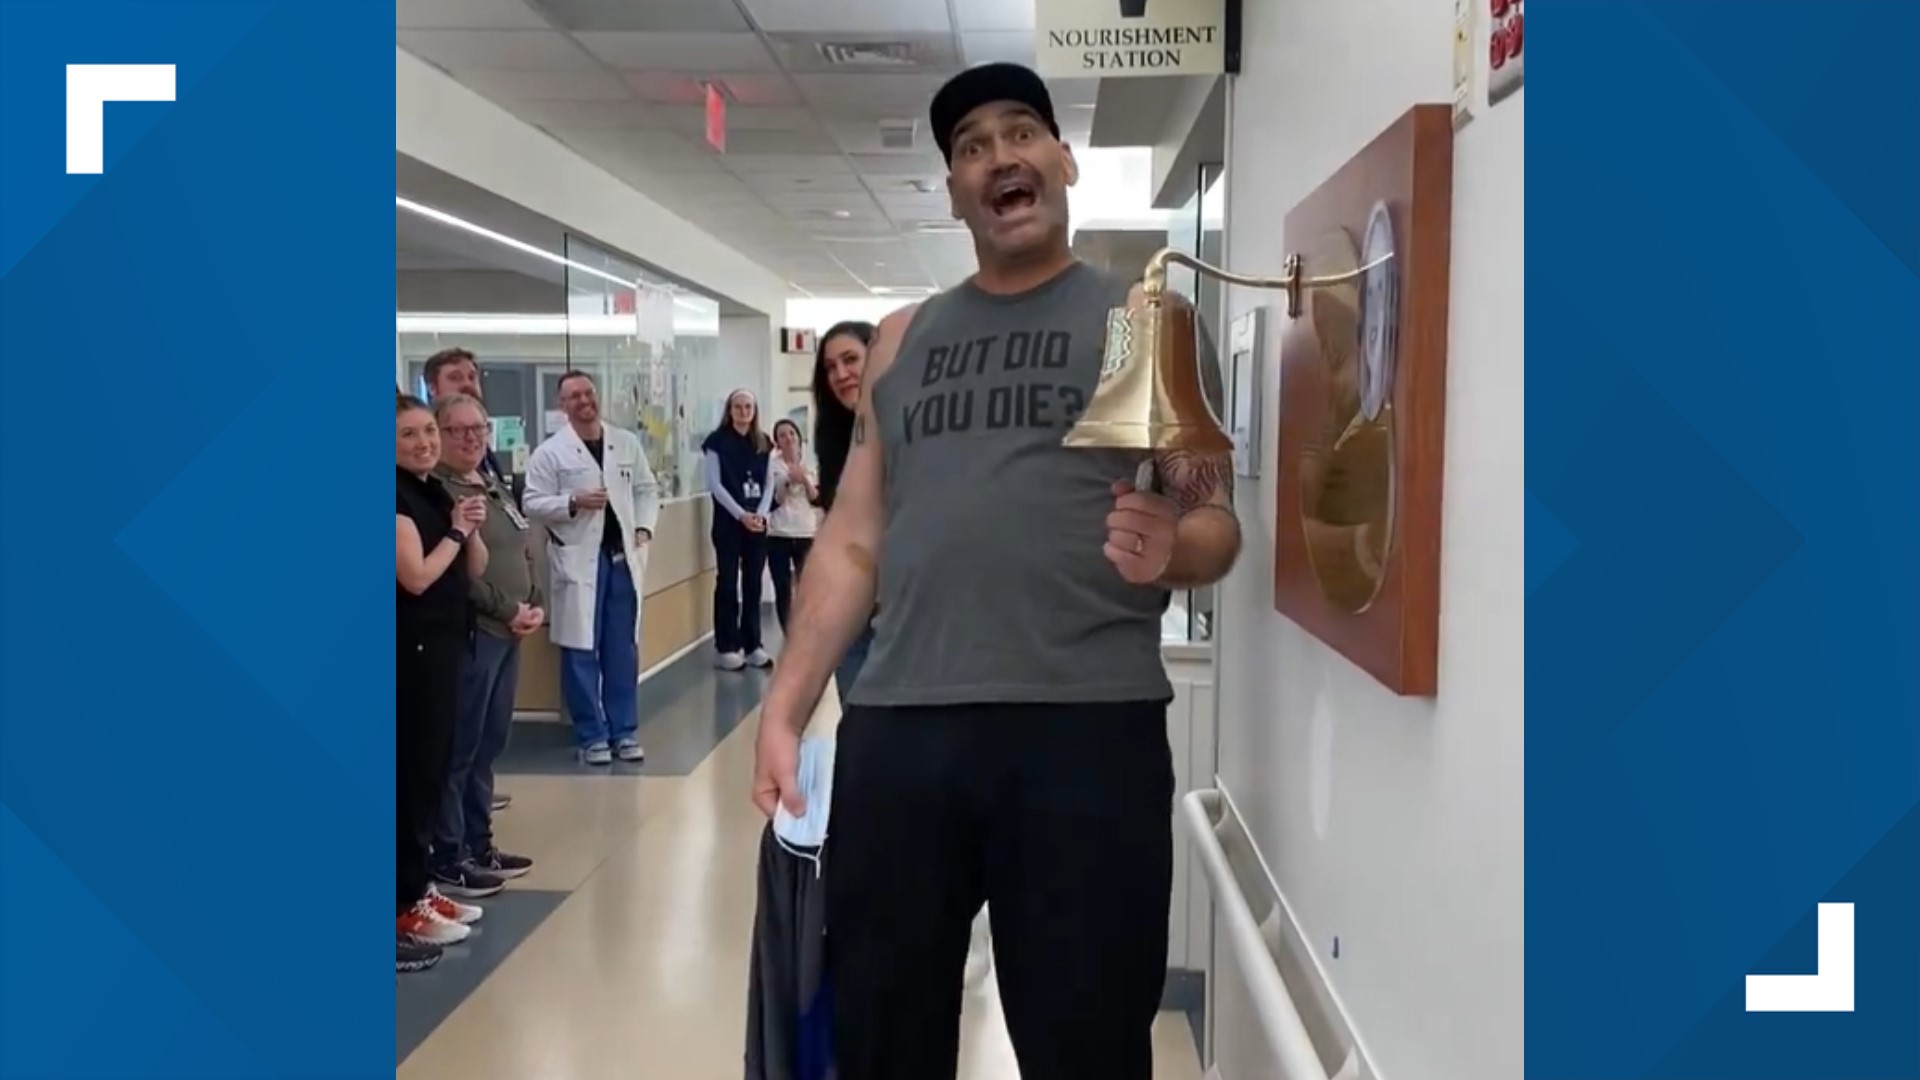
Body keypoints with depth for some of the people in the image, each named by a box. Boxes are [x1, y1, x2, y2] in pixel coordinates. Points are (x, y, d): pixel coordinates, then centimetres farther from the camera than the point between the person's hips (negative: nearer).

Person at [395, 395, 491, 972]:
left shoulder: (437, 492, 12)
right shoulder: (399, 498, -13)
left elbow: (475, 571, 14)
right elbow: (416, 576, -20)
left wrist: (472, 530, -3)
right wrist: (454, 530, -9)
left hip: (445, 644, 9)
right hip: (411, 649, -9)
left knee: (433, 767, 13)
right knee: (412, 771, -5)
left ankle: (420, 886, 22)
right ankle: (403, 904, 2)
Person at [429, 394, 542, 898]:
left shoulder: (498, 490, 18)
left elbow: (525, 555, 20)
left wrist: (535, 606, 4)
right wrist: (508, 610, -15)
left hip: (509, 634, 9)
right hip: (467, 634, -9)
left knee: (489, 746, 15)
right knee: (458, 751, -3)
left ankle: (479, 844, 25)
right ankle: (447, 858, 6)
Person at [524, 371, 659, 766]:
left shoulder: (627, 443, 9)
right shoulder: (550, 451, -3)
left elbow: (647, 489, 13)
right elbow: (533, 503, -6)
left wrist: (644, 528, -1)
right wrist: (574, 503, -20)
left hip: (623, 558, 4)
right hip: (578, 561, -3)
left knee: (623, 650, 9)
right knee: (581, 651, 2)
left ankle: (624, 731, 18)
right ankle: (592, 736, 12)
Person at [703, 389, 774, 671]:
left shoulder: (763, 442, 10)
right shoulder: (718, 441, -4)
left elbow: (769, 482, 8)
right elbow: (715, 484, -9)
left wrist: (761, 513, -8)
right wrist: (741, 514, -16)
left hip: (757, 520, 4)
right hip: (728, 520, -4)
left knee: (753, 583, 7)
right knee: (727, 583, -1)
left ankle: (752, 645, 13)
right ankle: (727, 647, 4)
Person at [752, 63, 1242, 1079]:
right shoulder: (901, 340, 16)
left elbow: (1216, 519, 4)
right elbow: (851, 543, 15)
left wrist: (1169, 548, -19)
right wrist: (783, 710, 6)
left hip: (1088, 727, -3)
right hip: (897, 728, 4)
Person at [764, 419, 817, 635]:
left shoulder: (809, 464, 7)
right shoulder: (772, 466, 0)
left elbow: (817, 500, 0)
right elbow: (771, 503, -6)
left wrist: (805, 480, -14)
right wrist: (788, 483, -17)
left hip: (807, 536, 1)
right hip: (778, 536, -1)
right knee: (783, 591, -1)